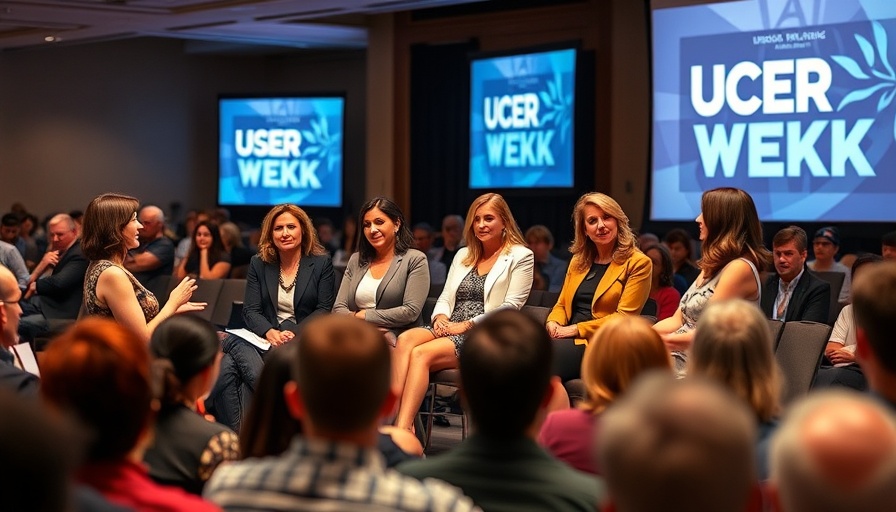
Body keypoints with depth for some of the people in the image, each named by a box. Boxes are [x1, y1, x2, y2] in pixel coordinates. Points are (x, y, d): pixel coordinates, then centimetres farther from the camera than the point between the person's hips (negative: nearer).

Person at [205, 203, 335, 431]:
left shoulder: (321, 263, 6)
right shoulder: (259, 263, 14)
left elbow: (324, 310, 0)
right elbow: (250, 310, 7)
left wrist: (294, 334, -16)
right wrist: (270, 333, -15)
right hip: (264, 339, 4)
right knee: (225, 367, -31)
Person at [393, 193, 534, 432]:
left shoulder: (520, 257, 3)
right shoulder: (463, 255, 24)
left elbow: (511, 307, -7)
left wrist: (466, 325, -14)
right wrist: (440, 318, -3)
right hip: (450, 329, 6)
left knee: (421, 353, -31)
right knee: (405, 339, -28)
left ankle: (401, 430, -40)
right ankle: (393, 418, -42)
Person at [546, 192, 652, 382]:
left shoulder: (638, 263, 1)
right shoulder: (578, 261, 22)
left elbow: (623, 318, -6)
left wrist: (576, 329, -12)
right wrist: (553, 323, -1)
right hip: (565, 339, 5)